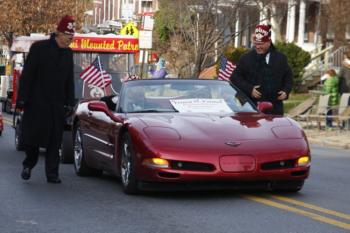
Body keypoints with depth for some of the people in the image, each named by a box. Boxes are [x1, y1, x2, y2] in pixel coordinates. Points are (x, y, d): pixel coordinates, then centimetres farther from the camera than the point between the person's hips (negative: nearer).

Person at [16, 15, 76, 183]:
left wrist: (69, 103, 9)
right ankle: (28, 165, 21)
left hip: (58, 105, 4)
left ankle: (52, 173, 5)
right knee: (32, 137, -2)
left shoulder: (68, 53, 10)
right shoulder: (39, 48, -5)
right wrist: (22, 99, -11)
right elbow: (27, 75, -6)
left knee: (55, 141, 1)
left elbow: (70, 81, 16)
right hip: (37, 102, -4)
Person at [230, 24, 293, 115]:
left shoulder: (281, 58, 12)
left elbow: (288, 76, 20)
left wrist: (286, 91, 2)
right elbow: (235, 77, 3)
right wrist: (249, 89, -11)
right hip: (252, 107, -3)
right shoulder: (246, 58, 4)